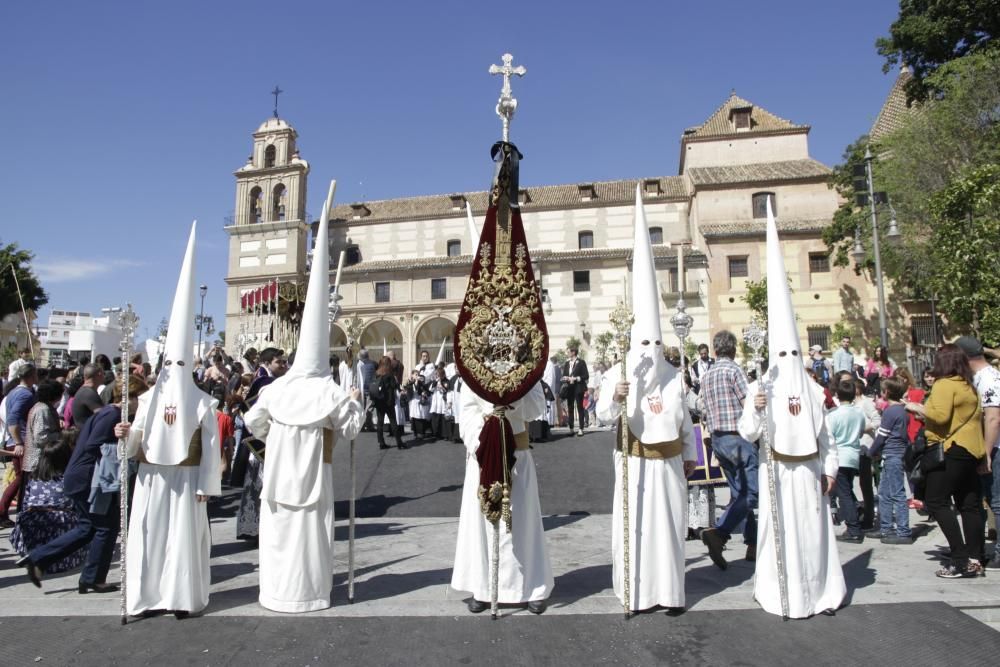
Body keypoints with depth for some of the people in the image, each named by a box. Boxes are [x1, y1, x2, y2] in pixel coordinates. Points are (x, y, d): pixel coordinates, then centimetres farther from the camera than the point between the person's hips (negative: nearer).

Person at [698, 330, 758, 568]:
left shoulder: (706, 375, 12)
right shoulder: (733, 370, -9)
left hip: (717, 438, 8)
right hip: (737, 436, -8)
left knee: (738, 493, 14)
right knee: (751, 492, -7)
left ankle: (753, 543, 18)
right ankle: (719, 533, -22)